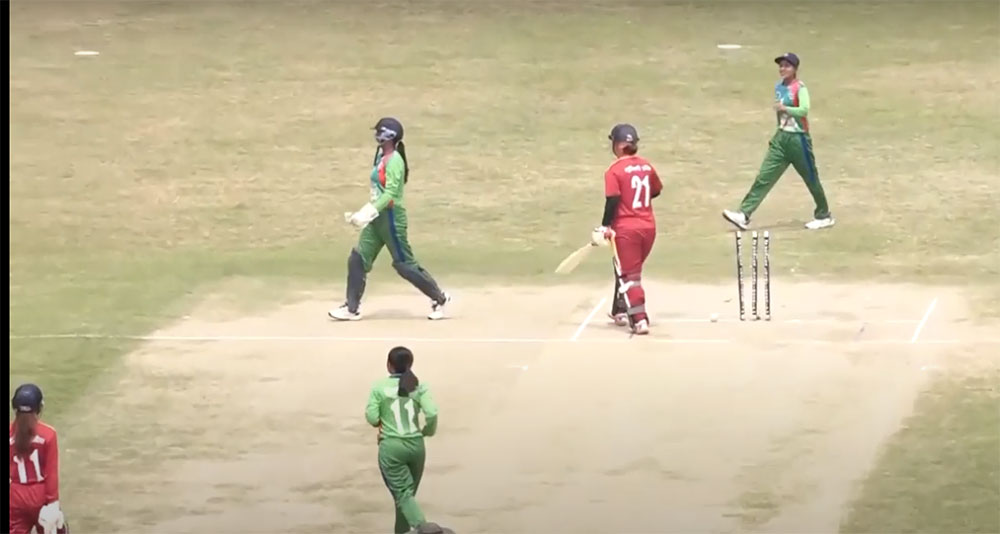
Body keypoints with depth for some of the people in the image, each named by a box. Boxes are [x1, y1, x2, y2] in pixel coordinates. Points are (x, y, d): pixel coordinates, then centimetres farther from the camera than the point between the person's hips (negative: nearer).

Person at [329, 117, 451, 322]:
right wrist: (364, 213, 16)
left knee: (404, 264, -2)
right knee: (358, 259, 3)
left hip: (391, 216, -9)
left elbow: (390, 193, -25)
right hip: (378, 217, 9)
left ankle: (439, 298, 11)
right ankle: (352, 308, 6)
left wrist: (369, 212, -31)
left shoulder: (394, 161, -17)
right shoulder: (381, 157, 12)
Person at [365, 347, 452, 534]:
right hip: (415, 446, 3)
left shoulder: (379, 387, -5)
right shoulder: (419, 386, 0)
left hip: (391, 447, -3)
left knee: (403, 494, -10)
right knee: (407, 492, 19)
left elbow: (372, 417, -7)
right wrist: (429, 430, 8)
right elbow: (432, 413, -12)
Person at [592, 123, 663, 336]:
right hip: (648, 227, 6)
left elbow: (612, 201, -17)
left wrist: (605, 226, -10)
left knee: (629, 275, -2)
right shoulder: (647, 166, 5)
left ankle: (640, 319, -14)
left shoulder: (615, 171, -13)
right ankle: (620, 311, 35)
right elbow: (655, 191, 17)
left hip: (625, 228, -6)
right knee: (627, 270, 24)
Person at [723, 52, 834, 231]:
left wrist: (785, 109, -40)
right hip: (781, 137, 6)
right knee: (764, 177, -3)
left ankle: (824, 216, 25)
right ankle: (744, 215, -10)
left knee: (811, 178, 7)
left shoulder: (799, 88, -12)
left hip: (798, 139, -6)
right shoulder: (778, 87, 9)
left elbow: (804, 110, -28)